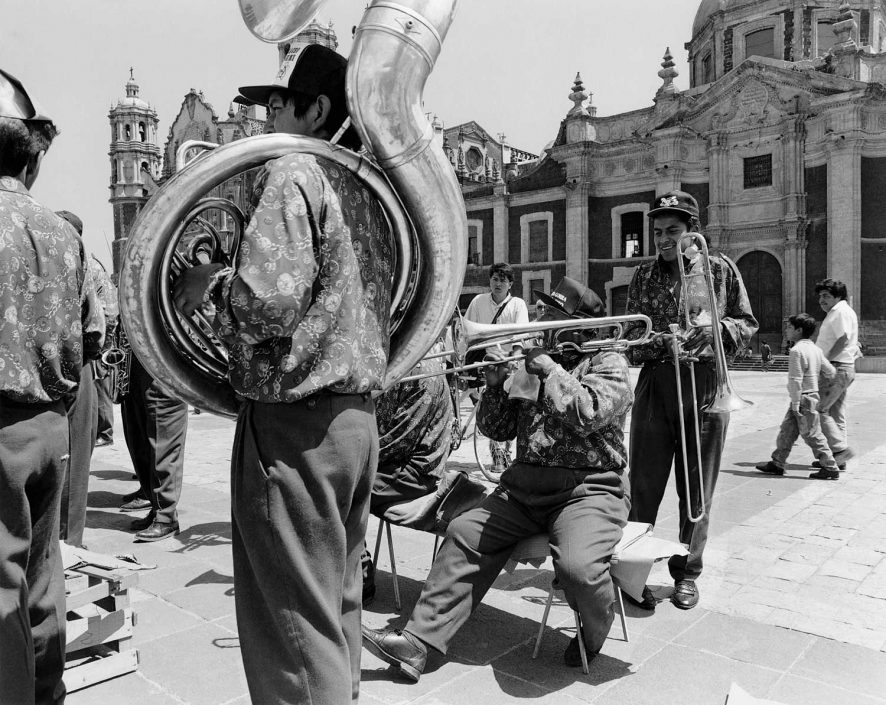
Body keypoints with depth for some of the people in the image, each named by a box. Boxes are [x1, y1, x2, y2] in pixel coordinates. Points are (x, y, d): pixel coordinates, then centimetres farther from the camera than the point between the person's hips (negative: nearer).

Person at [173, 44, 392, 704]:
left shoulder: (295, 172, -10)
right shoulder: (367, 189, 15)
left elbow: (269, 302, -23)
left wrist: (212, 282, -4)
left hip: (295, 421, -9)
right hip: (359, 418, 9)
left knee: (295, 620, 3)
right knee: (338, 606, 20)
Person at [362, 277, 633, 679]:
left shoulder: (608, 363, 2)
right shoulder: (533, 362, 17)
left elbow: (585, 415, -20)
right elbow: (497, 429, 14)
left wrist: (547, 367, -14)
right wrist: (495, 384, -3)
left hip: (589, 487, -5)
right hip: (524, 486, 6)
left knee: (577, 566, -30)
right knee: (464, 534, -10)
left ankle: (595, 633, 7)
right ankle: (417, 642, -6)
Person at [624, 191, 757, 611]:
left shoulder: (719, 269, 6)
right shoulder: (644, 275, 8)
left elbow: (748, 324, 9)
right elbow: (631, 336, 7)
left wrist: (716, 326, -12)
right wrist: (660, 342, -14)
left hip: (706, 385, 0)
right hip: (656, 384, 0)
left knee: (698, 488, 8)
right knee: (643, 486, 0)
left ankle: (687, 572, 23)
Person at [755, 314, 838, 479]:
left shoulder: (797, 350, -18)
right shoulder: (815, 349, 9)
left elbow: (796, 380, -20)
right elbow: (831, 372, 12)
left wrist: (795, 404, -18)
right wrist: (817, 373, 30)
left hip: (803, 399, -10)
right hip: (812, 395, 10)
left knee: (812, 435, -1)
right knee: (787, 431, 13)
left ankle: (830, 469, 7)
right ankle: (777, 464, 19)